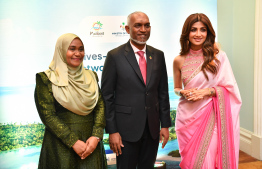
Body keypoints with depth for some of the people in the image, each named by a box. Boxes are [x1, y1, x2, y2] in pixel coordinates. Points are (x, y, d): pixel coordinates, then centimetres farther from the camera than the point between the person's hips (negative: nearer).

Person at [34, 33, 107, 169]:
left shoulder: (90, 76, 8)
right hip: (61, 146, -3)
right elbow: (47, 115, -11)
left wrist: (96, 136, -12)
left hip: (91, 143, 4)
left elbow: (100, 106, 2)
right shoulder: (46, 79, -5)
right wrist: (73, 142, -16)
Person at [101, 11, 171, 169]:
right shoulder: (115, 56, -7)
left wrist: (165, 125, 5)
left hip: (152, 128, 4)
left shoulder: (158, 55, 5)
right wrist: (112, 131, -9)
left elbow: (163, 92, 8)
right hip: (126, 128, -3)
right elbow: (107, 96, -7)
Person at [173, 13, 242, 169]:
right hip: (187, 116, 2)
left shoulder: (218, 57, -4)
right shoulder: (179, 60, 2)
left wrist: (208, 91, -15)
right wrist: (183, 92, -7)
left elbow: (230, 88, -1)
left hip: (210, 116, -2)